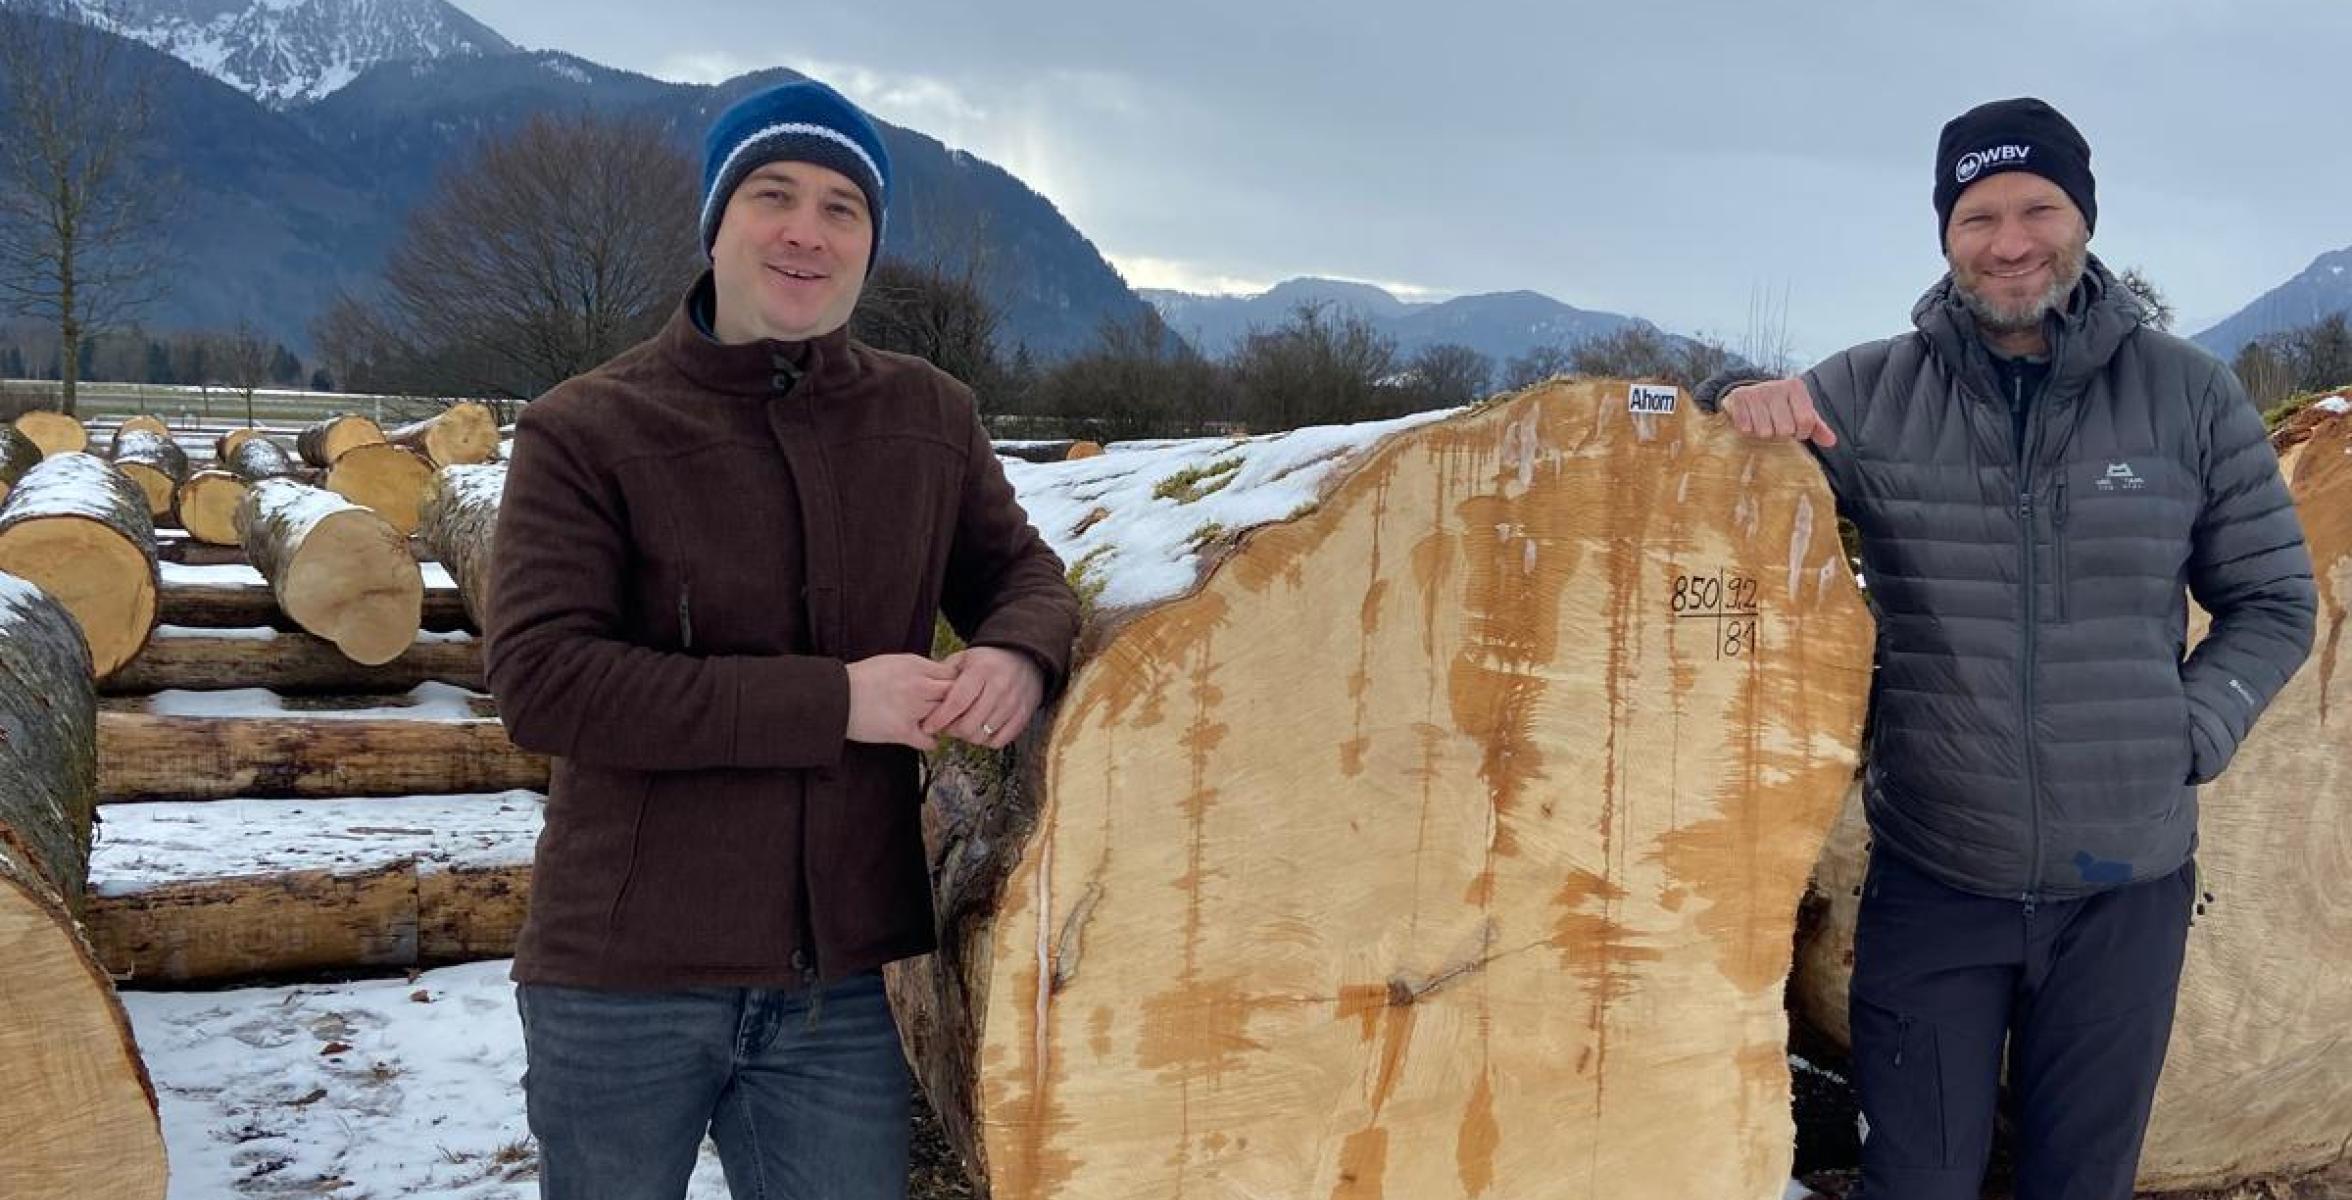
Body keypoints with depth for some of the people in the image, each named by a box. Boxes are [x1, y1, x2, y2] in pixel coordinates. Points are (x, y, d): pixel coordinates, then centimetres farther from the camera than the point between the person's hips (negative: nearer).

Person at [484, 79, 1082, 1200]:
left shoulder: (932, 418, 4)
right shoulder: (587, 430, -8)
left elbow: (1020, 568, 15)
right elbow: (540, 679, -17)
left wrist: (1018, 653, -12)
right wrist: (832, 700, -22)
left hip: (841, 982, 3)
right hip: (626, 982, -2)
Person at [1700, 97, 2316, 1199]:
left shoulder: (2188, 394, -2)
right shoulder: (1869, 392, -4)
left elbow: (2271, 601, 8)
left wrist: (2189, 735, -5)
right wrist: (1739, 405, -19)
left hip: (2129, 886, 1)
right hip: (1930, 882, -1)